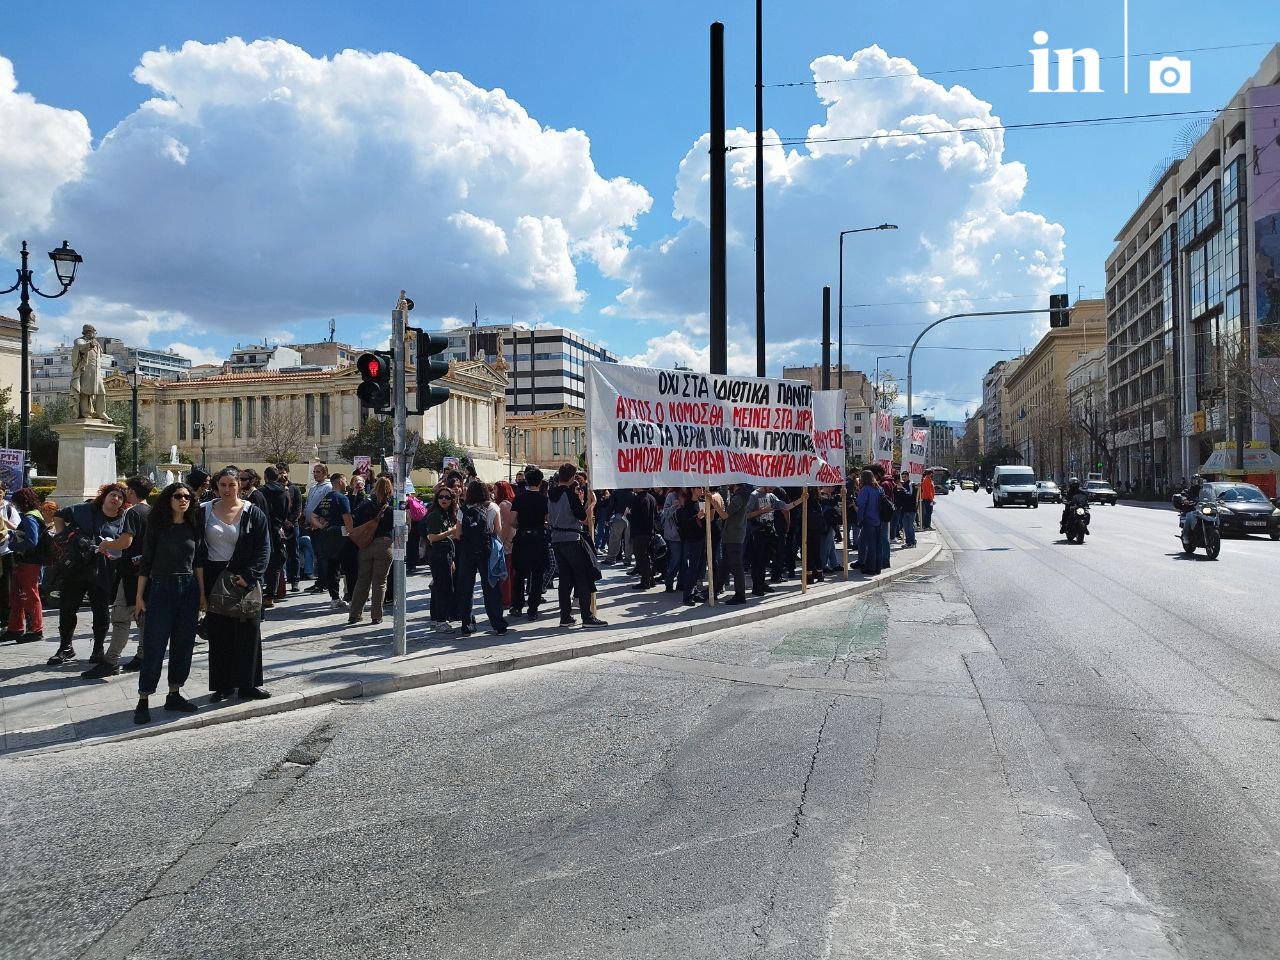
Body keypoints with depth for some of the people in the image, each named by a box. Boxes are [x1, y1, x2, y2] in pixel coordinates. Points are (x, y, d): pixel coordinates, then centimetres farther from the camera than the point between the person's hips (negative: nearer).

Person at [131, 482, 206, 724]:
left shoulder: (194, 527, 6)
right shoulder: (156, 526, -3)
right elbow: (145, 563, -2)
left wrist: (202, 594, 7)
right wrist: (139, 597, -4)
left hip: (189, 590, 4)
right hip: (161, 589, -4)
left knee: (183, 645, 8)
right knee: (154, 647, -3)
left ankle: (174, 695, 19)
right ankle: (143, 701, 4)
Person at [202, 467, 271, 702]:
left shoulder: (253, 513, -1)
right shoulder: (205, 512, 5)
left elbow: (264, 549, -4)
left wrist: (248, 576, -15)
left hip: (244, 579, -2)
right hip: (214, 580, 2)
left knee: (248, 632, 1)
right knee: (218, 634, 6)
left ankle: (248, 684, 10)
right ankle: (223, 685, 15)